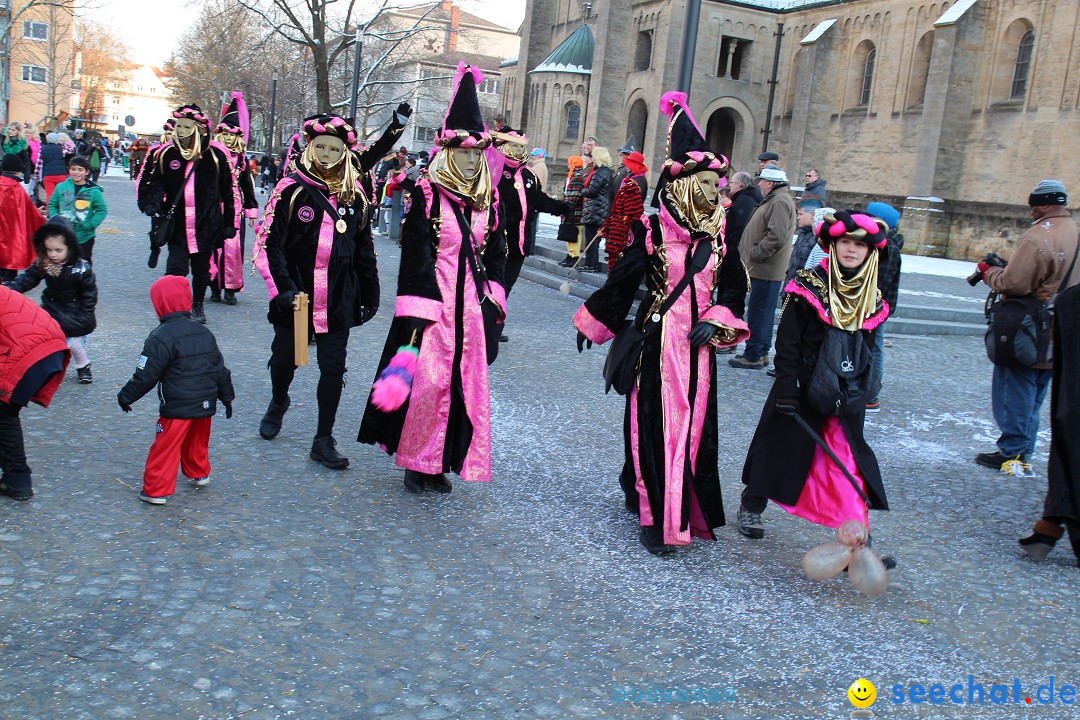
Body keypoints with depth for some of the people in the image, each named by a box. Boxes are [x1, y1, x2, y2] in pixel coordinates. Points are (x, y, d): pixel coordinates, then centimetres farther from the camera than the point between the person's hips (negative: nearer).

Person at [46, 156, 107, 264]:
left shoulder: (94, 190, -7)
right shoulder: (61, 187, 0)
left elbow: (102, 210, -5)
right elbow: (52, 205, 8)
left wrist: (89, 225, -14)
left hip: (84, 237, -2)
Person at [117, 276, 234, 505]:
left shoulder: (161, 337, -14)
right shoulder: (204, 332, 8)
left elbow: (146, 375, -14)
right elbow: (220, 369, 13)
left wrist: (125, 397, 0)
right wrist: (227, 397, 22)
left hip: (177, 408, -7)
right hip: (206, 404, 7)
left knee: (165, 447, 2)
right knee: (198, 442, 26)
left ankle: (156, 491, 5)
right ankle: (199, 474, 43)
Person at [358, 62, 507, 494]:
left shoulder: (488, 199, 10)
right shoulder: (428, 193, -5)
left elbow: (496, 252, 16)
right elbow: (415, 252, -10)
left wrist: (492, 300, 6)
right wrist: (418, 309, -16)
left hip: (472, 302, 5)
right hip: (434, 300, -5)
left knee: (467, 381, 6)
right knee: (429, 379, -7)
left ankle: (442, 462, 19)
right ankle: (416, 462, 12)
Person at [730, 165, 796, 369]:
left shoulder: (780, 202, -16)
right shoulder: (773, 200, 18)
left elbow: (777, 237, -26)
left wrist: (755, 253, -17)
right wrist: (752, 254, 15)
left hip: (766, 269, -11)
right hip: (765, 268, 11)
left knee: (758, 313, -6)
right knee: (764, 312, 16)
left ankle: (753, 355, -1)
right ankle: (762, 352, 24)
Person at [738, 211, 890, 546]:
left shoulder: (871, 299, 5)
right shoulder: (808, 286, -9)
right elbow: (787, 342, -11)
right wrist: (786, 388, -16)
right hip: (802, 389, -3)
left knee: (848, 463, -1)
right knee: (781, 448, 10)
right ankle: (751, 507, 31)